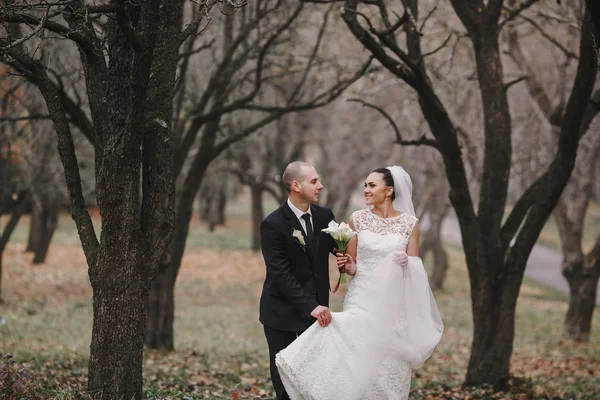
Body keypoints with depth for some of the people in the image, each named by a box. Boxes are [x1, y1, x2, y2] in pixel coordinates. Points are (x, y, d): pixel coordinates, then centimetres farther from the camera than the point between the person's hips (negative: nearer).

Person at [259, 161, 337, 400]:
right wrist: (310, 307, -27)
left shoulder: (324, 216, 1)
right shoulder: (273, 224, -16)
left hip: (317, 306, 4)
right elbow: (281, 274, -20)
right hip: (283, 310, -4)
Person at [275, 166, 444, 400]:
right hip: (362, 301, 0)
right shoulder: (357, 220, 3)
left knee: (390, 370, 2)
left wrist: (407, 263, -18)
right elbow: (351, 266, 9)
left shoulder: (409, 223, 1)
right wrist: (347, 266, -13)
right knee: (357, 367, -14)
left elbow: (416, 270, 3)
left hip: (394, 305, 0)